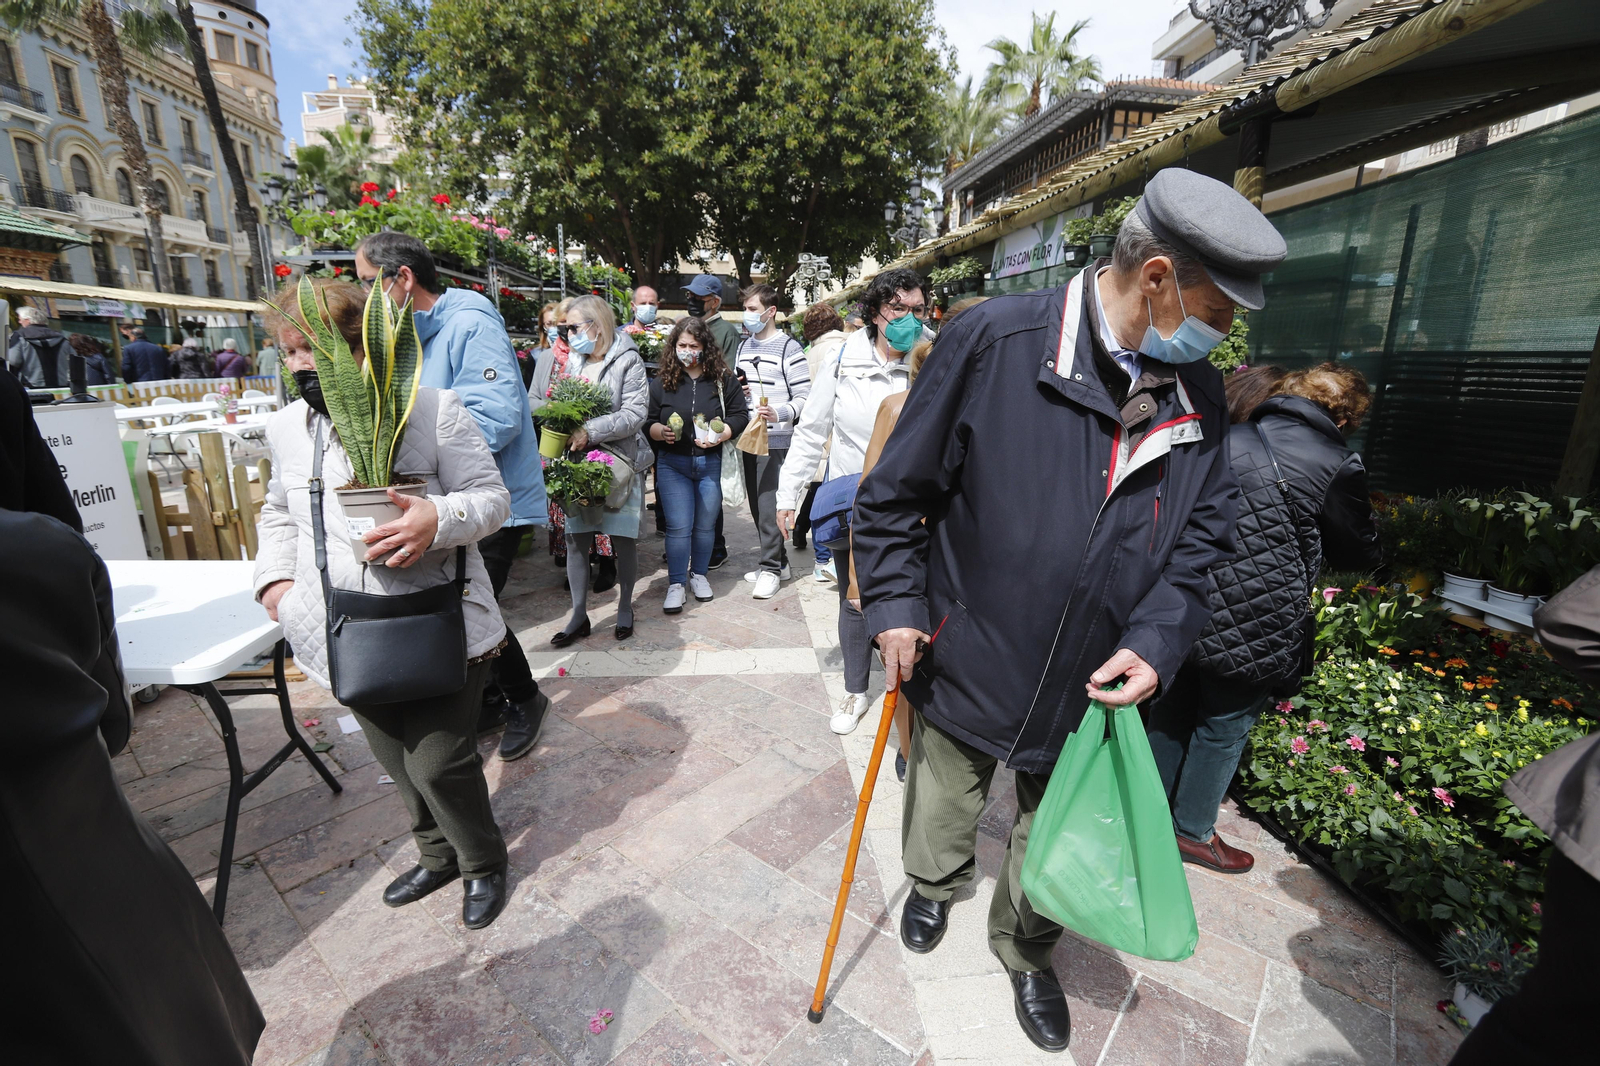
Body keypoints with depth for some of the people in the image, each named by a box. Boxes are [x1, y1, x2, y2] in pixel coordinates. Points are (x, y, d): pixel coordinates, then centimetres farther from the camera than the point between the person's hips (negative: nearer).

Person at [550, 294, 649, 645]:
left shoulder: (627, 360, -5)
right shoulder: (572, 361, 12)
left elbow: (635, 414, -14)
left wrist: (590, 431, -21)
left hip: (619, 461, -5)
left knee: (623, 538, 3)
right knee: (575, 538, 5)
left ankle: (625, 608, 22)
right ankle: (579, 616, 17)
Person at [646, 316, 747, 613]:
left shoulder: (724, 380, 1)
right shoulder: (661, 383, 4)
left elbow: (740, 416, -1)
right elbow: (647, 421, 6)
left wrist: (720, 435, -17)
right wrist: (660, 431, -15)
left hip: (712, 463, 0)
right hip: (672, 464, 0)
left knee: (705, 525, 10)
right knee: (679, 526, -2)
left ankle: (699, 574, 30)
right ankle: (676, 583, 10)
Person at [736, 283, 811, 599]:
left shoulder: (789, 347, -8)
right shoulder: (744, 346, 16)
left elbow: (803, 397, -12)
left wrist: (778, 413, -27)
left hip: (775, 440, -8)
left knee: (769, 505, -8)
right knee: (756, 504, 11)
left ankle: (770, 568, 3)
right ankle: (778, 561, 23)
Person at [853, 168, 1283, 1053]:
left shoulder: (1197, 394, -3)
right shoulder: (995, 340, -19)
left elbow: (1204, 534, 5)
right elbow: (896, 491, -12)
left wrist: (1156, 640, -9)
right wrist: (896, 605, -13)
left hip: (1091, 687, 4)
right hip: (965, 662, -3)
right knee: (943, 806, 25)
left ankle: (1026, 953, 54)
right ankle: (932, 887, 60)